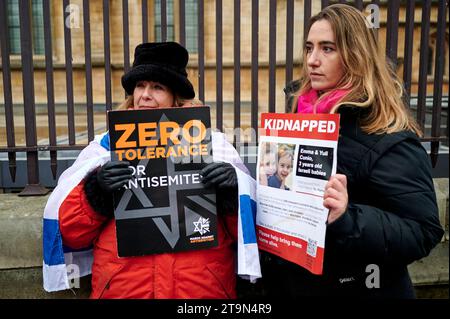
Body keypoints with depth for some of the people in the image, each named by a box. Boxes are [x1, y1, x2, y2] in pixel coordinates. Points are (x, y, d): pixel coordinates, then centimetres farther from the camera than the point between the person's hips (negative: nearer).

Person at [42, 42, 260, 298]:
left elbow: (244, 228, 5)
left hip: (204, 286, 0)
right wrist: (96, 189, -13)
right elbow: (71, 231, 4)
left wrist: (233, 192, -13)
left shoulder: (209, 142, 7)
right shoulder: (107, 145, 8)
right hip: (121, 287, 1)